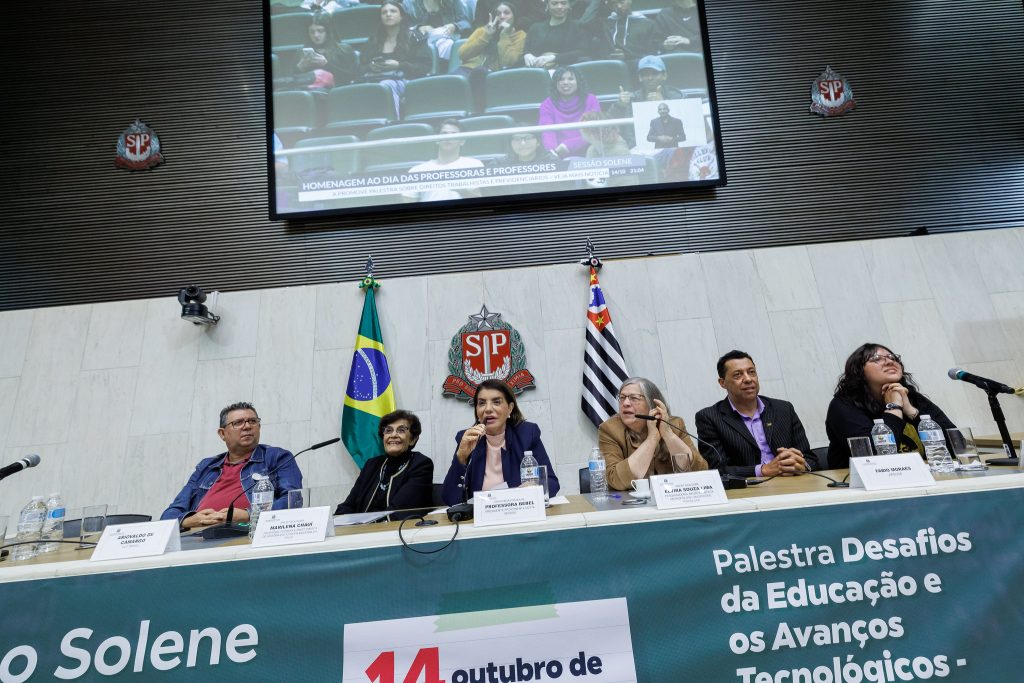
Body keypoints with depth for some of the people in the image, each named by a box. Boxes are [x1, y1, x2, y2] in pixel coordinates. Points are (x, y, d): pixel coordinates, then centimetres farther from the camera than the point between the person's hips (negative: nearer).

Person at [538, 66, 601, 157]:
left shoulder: (590, 100, 5)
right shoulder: (547, 105, 6)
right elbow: (547, 132, -8)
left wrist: (569, 145, -19)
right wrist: (553, 151, -31)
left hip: (587, 154, 0)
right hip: (560, 157, 0)